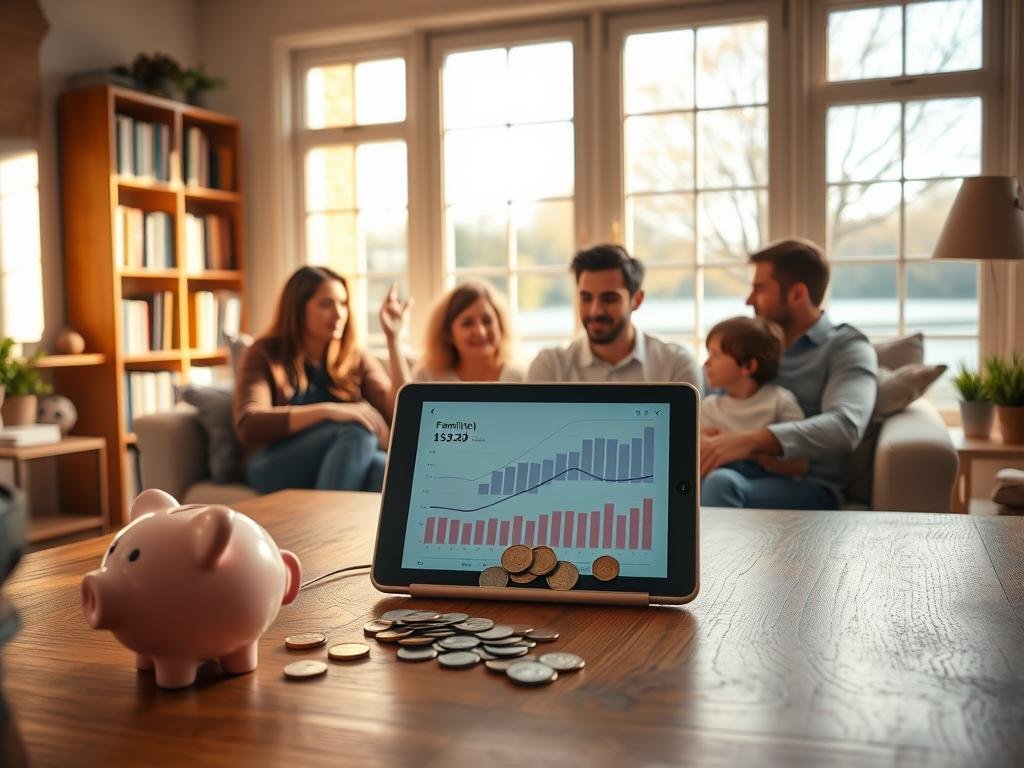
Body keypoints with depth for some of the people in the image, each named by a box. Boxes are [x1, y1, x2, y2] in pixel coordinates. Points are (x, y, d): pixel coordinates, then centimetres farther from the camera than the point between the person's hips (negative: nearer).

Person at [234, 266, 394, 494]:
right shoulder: (266, 355, 6)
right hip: (275, 469, -3)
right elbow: (248, 427, -12)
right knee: (355, 430, -33)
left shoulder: (356, 360, 15)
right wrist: (327, 411, -24)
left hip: (343, 468, 3)